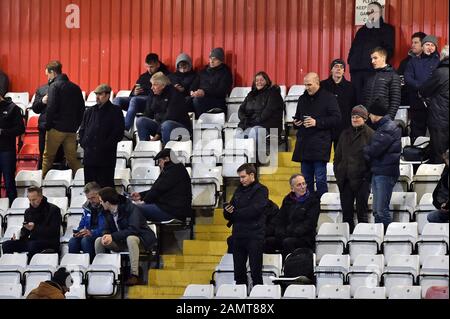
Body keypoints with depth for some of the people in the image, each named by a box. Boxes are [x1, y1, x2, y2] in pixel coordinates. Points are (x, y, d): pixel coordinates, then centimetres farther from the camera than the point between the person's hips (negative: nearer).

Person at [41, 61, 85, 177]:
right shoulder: (75, 87, 11)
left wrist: (48, 126, -7)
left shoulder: (55, 86, -9)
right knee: (72, 158, 9)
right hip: (71, 130, 6)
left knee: (48, 156, 4)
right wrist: (76, 126, 15)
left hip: (57, 128, -6)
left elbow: (51, 108, -16)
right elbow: (81, 109, 13)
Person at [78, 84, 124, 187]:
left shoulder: (115, 112, 0)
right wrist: (83, 143, 4)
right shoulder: (90, 111, 16)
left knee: (105, 186, -5)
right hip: (89, 156, 5)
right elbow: (82, 130, 20)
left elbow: (118, 133, -6)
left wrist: (105, 146, -12)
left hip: (106, 156, -5)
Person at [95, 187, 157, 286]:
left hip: (141, 240, -7)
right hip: (121, 242, 7)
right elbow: (107, 229, 5)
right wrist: (106, 235, -22)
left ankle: (134, 275, -39)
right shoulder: (108, 212, 1)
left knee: (130, 239, -40)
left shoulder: (131, 208, -22)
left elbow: (133, 229, -32)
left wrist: (112, 236, -33)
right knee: (98, 241, -10)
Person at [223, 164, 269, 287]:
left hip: (254, 236, -6)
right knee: (239, 272, 6)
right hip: (238, 235, 6)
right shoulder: (239, 190, 17)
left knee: (256, 272, -5)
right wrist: (227, 211, -8)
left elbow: (254, 210, -16)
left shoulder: (261, 190, -1)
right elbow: (227, 215, 16)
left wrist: (234, 212, -5)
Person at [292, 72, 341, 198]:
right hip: (304, 145, 6)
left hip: (320, 145, -6)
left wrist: (317, 123, -16)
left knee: (320, 179, -8)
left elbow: (336, 119, -9)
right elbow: (297, 117, 30)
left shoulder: (328, 98, -2)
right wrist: (296, 123, 6)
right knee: (306, 179, 9)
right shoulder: (303, 99, 18)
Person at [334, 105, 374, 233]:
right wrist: (337, 172, 9)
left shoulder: (370, 134, -3)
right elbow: (338, 155, 19)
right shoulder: (345, 134, 14)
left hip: (361, 179, -5)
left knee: (362, 211, 0)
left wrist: (368, 176, -12)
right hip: (345, 179, 5)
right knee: (346, 212, 8)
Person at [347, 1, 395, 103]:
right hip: (356, 69, 5)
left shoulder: (387, 29, 10)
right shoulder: (362, 30, 26)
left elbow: (389, 49, 0)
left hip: (373, 69, -5)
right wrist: (351, 61, 6)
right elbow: (353, 48, 23)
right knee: (357, 98, -1)